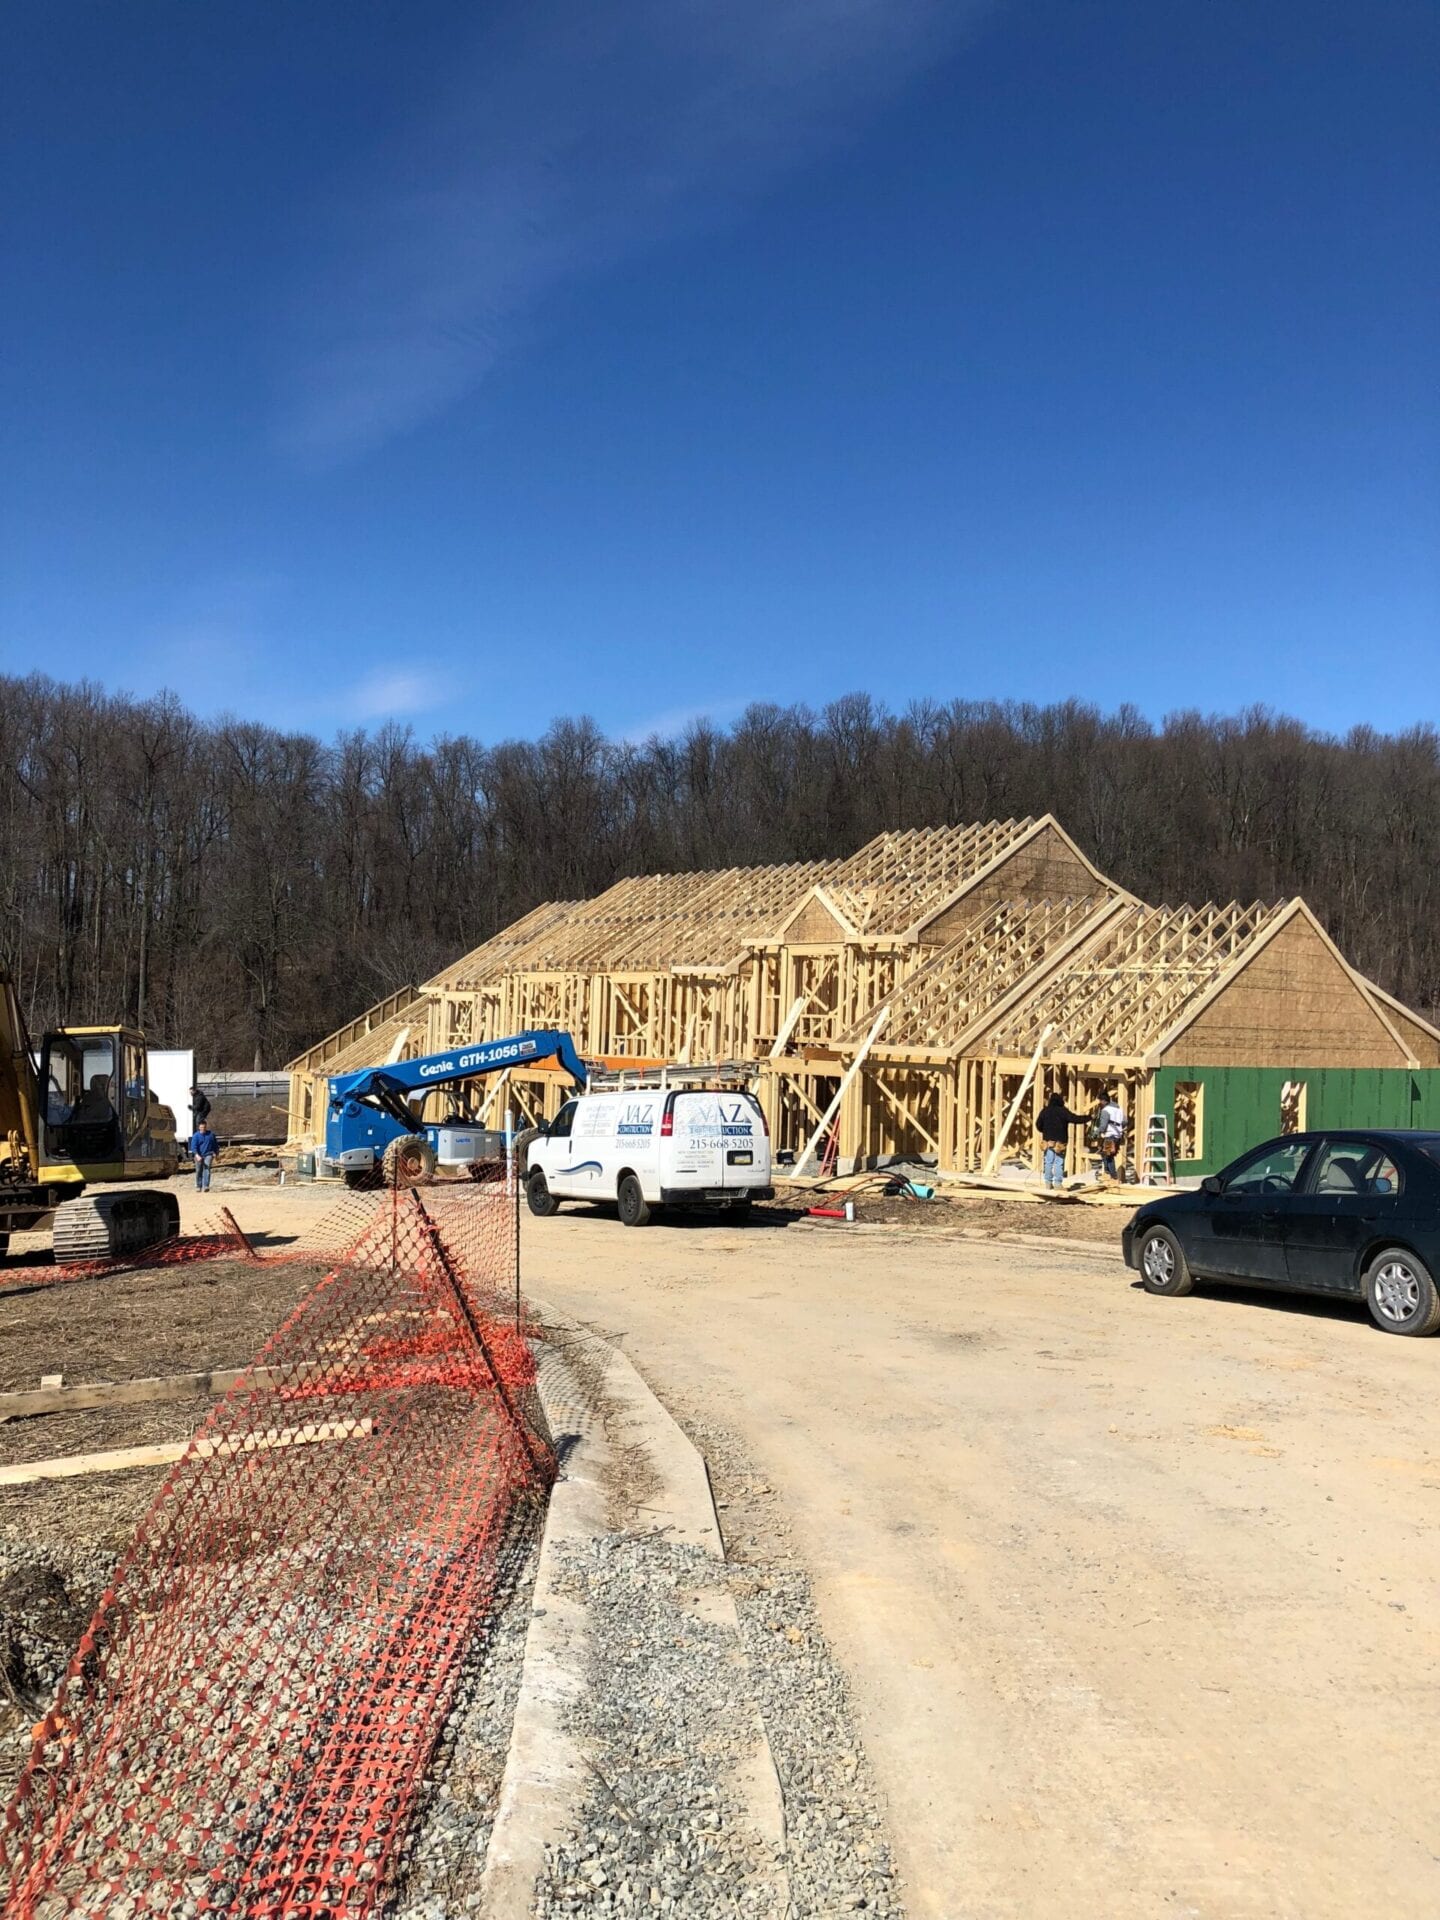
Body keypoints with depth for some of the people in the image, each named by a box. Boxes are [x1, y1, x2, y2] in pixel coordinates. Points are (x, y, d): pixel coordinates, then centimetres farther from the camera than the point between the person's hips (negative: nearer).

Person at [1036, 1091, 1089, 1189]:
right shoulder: (1063, 1111, -10)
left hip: (1048, 1140, 4)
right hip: (1059, 1140, -4)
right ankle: (1058, 1182, -4)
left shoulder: (1045, 1111, 5)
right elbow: (1075, 1119, -14)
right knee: (1059, 1162, -1)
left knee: (1049, 1162, 9)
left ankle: (1048, 1182, 10)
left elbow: (1038, 1125, 8)